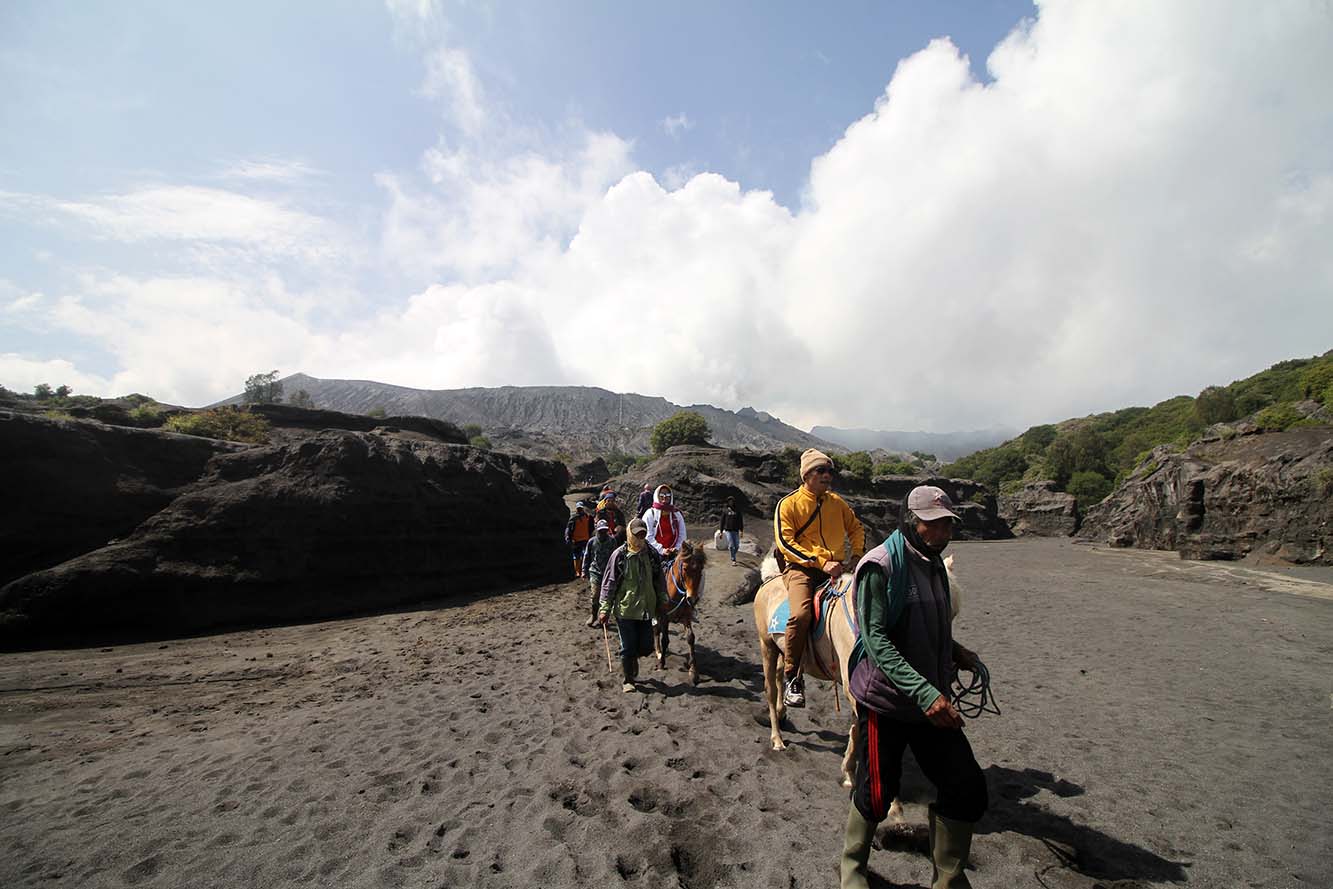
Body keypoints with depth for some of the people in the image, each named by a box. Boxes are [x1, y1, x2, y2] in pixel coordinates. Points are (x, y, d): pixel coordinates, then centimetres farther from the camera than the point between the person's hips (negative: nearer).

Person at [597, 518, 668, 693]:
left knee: (646, 647, 8)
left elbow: (660, 580, 11)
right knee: (628, 647, 5)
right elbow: (609, 583, -7)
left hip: (646, 609, 4)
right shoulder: (619, 555, -10)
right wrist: (605, 609, -8)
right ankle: (628, 680, 25)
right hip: (624, 610, -3)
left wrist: (663, 601, 11)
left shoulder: (652, 554, 1)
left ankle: (631, 660, 41)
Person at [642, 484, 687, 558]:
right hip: (655, 554, -3)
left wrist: (677, 548, -5)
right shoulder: (650, 514, -2)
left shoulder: (677, 514, 9)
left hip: (672, 554, 3)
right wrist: (661, 550, -13)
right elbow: (648, 536, -7)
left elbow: (682, 534, 10)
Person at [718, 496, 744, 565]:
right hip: (728, 531, -2)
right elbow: (722, 521, 5)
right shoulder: (725, 510, 3)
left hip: (736, 531, 2)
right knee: (731, 546, -10)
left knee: (737, 546, 2)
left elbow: (741, 521, 7)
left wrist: (741, 531, -2)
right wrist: (721, 532, 2)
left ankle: (733, 555, 30)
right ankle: (733, 560, 1)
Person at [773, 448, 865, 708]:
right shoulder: (789, 503, -1)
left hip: (835, 567, 5)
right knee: (801, 613, -31)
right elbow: (785, 542, -10)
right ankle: (792, 677, -13)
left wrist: (858, 554, 9)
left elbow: (856, 528, 28)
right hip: (801, 567, -5)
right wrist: (820, 561, -17)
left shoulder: (837, 502, 15)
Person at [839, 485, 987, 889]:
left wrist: (957, 652, 4)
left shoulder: (935, 565, 8)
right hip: (886, 700, -7)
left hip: (933, 699, 7)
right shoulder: (880, 566, -19)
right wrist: (925, 692, -32)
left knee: (968, 790, 7)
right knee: (877, 795, 7)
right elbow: (876, 639, -25)